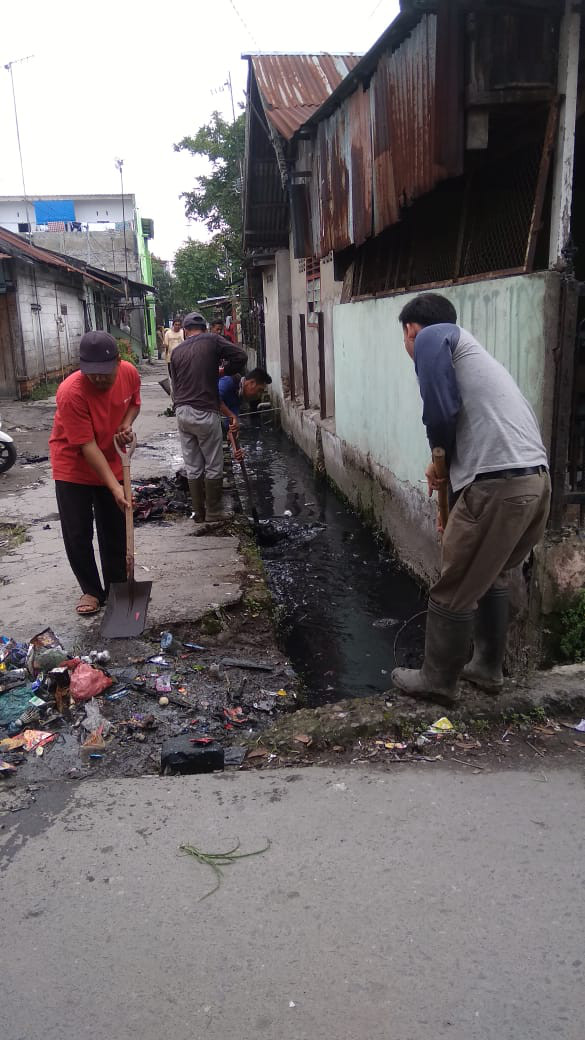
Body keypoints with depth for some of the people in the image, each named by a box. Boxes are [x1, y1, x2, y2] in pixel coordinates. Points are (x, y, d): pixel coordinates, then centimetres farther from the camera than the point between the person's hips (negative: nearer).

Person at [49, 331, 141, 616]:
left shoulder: (129, 373, -15)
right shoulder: (71, 392, -31)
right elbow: (87, 446, -28)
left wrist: (126, 424, -13)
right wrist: (114, 486, -30)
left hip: (111, 464, 4)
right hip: (73, 467, -4)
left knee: (116, 533, 9)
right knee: (77, 536, 0)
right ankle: (91, 590, 19)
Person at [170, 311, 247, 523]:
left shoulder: (176, 351, 10)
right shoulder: (212, 340, -2)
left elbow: (175, 385, 11)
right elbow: (241, 356, -5)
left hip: (182, 412, 5)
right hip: (205, 413, -5)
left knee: (193, 467, 11)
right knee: (214, 466, 7)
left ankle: (199, 513, 19)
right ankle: (214, 512, 13)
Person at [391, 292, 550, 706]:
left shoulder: (432, 336, 3)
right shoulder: (469, 347, 28)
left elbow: (440, 409, -12)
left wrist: (439, 454, 7)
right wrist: (446, 467, 29)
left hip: (497, 485, -9)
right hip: (537, 478, 9)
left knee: (454, 590, 7)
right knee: (493, 579, 26)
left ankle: (438, 681, 23)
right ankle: (488, 668, 39)